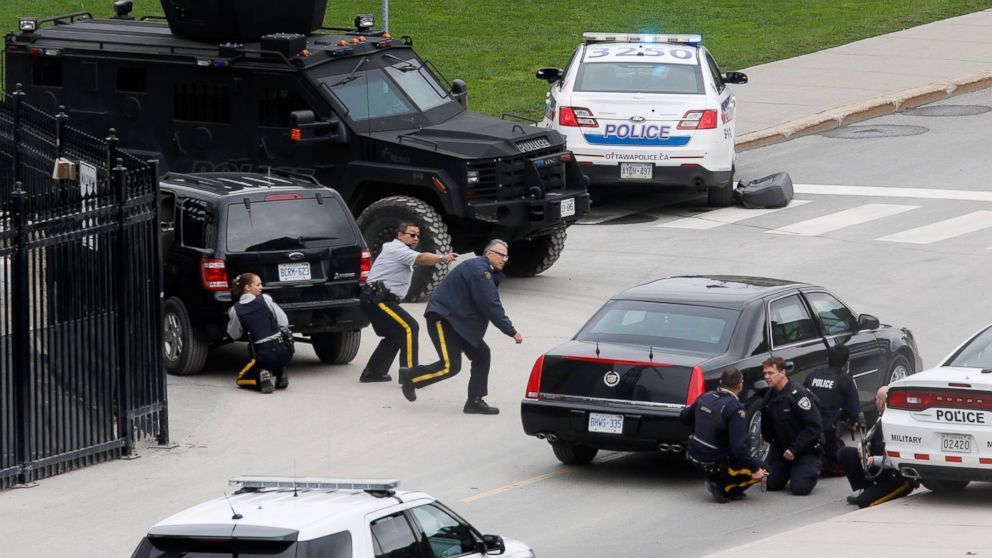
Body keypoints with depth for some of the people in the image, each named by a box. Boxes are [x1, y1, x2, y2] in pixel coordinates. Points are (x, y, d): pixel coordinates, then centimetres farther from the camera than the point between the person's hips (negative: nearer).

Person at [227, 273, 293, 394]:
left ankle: (261, 376, -10)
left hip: (263, 354, -2)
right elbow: (284, 322, 2)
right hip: (284, 351, 2)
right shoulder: (265, 299, -1)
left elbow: (234, 335, 11)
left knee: (241, 380, 22)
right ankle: (281, 373, 10)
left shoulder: (235, 310, -1)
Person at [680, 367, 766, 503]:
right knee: (759, 470, 5)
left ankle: (717, 483, 14)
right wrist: (755, 469, -15)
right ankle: (723, 488, -4)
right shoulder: (734, 408, -22)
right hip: (715, 465, -8)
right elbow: (739, 446, -26)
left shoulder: (705, 397, -1)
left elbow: (684, 416, 16)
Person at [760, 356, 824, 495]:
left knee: (800, 488, -18)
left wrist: (794, 449, -25)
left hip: (805, 450, -7)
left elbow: (814, 425, -25)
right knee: (772, 485, 1)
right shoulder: (770, 394, 0)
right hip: (781, 448, 7)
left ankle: (814, 469, 14)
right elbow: (767, 423, 16)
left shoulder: (797, 393, -24)